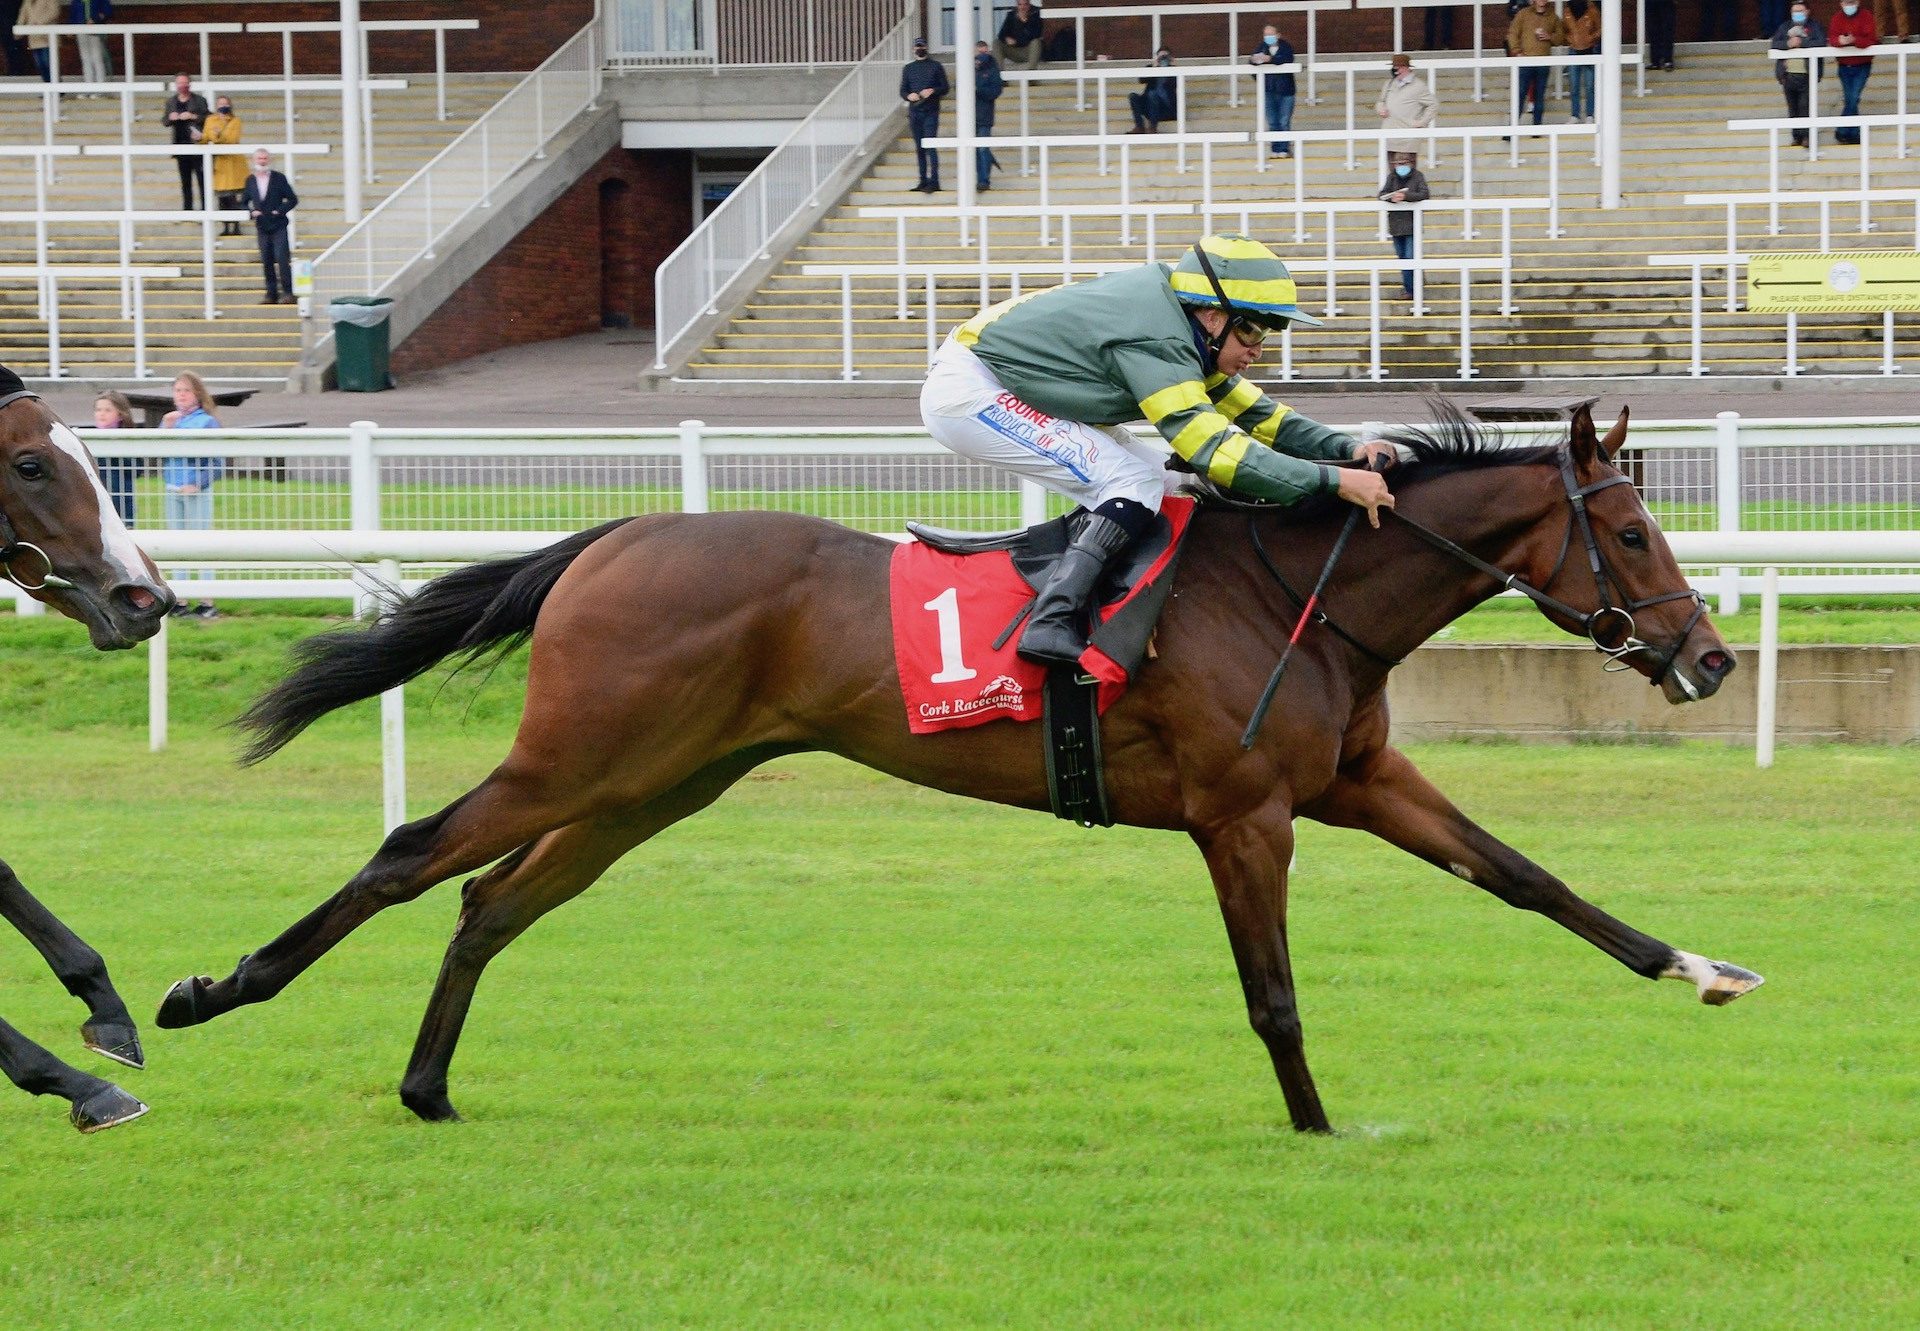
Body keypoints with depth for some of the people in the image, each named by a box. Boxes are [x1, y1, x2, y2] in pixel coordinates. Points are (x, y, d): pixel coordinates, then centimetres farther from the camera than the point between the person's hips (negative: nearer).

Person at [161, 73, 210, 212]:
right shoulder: (171, 101, 13)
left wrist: (193, 117, -16)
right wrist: (170, 118, -6)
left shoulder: (199, 100, 1)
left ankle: (205, 209, -4)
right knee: (185, 180, 8)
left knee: (202, 178, -5)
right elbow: (164, 121, 16)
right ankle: (187, 208, 12)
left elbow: (207, 119, -3)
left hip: (196, 143, -4)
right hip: (180, 146, 4)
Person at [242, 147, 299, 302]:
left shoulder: (279, 178, -2)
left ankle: (287, 292, -6)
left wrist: (280, 211, -12)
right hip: (262, 228, 3)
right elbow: (244, 202, 15)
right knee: (267, 263, 4)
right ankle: (271, 294, 10)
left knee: (282, 259, -11)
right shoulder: (250, 181, 6)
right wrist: (251, 212, -4)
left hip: (278, 226, -3)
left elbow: (292, 199, 1)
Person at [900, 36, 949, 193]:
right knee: (919, 148, 7)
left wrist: (933, 91, -16)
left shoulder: (936, 66, 5)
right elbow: (903, 90, 14)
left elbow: (945, 88, 3)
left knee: (930, 147, -13)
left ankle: (933, 182, -16)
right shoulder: (909, 68, 14)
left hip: (931, 112, -4)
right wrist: (909, 96, -9)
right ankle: (923, 181, 13)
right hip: (915, 112, 4)